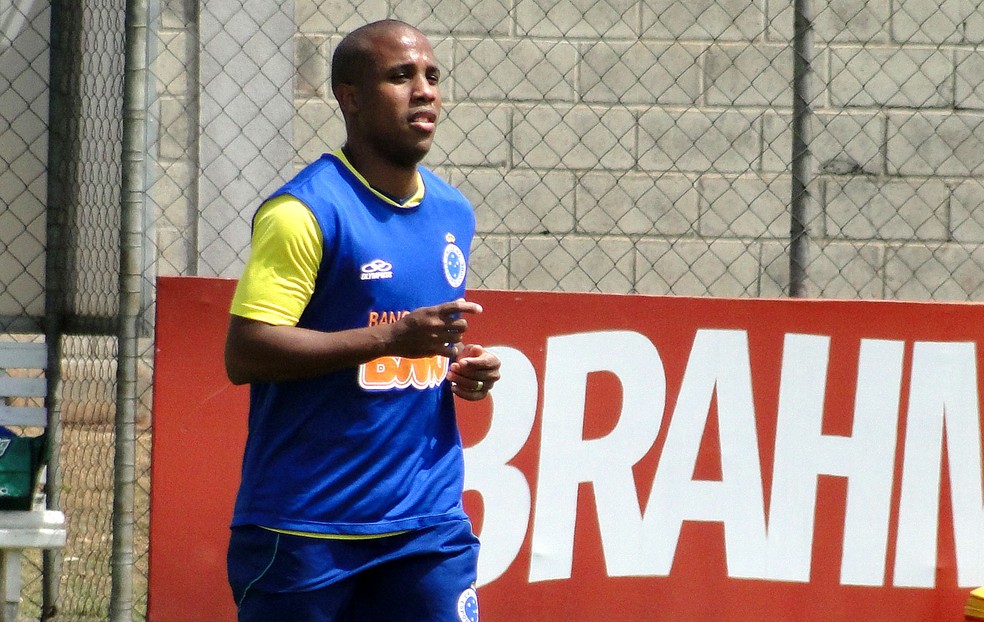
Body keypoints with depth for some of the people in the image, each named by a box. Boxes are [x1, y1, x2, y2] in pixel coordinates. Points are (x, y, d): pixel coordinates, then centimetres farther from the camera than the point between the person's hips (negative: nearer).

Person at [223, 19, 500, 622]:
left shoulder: (453, 214, 12)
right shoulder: (305, 211, -11)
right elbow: (244, 353, -19)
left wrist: (463, 368, 4)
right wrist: (391, 336, -23)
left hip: (430, 522, 6)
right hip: (304, 527, -6)